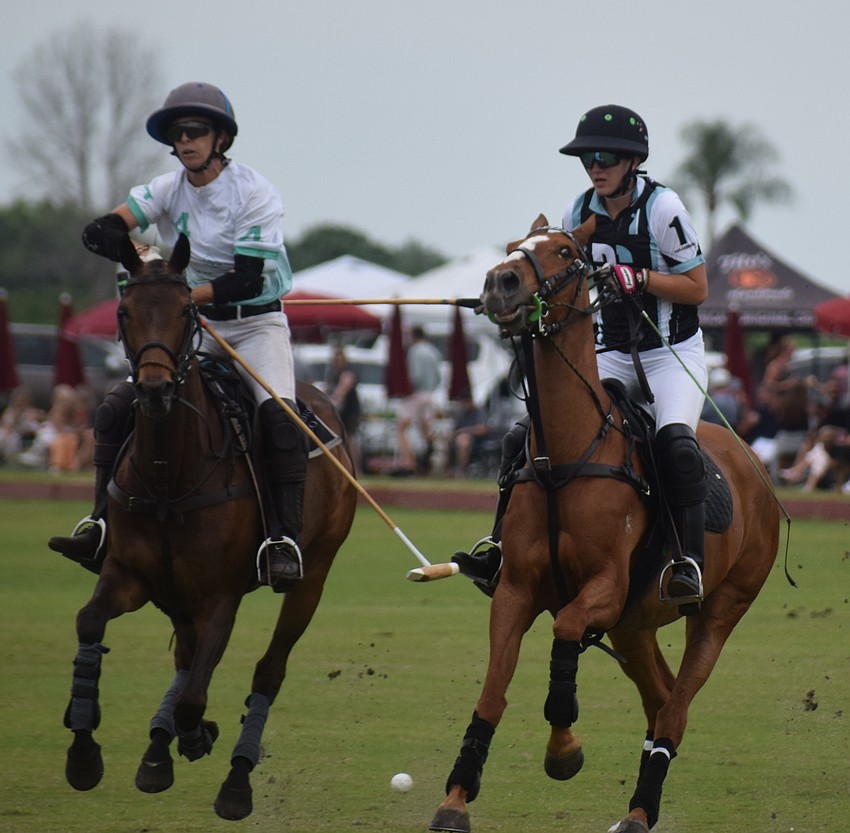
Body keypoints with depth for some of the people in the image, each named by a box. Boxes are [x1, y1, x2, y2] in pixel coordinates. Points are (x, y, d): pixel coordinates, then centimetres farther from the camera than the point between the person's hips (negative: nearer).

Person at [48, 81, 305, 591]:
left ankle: (284, 540, -32)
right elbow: (103, 230, -11)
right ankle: (103, 524, -4)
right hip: (195, 323, 5)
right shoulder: (170, 189, -1)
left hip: (258, 322, -5)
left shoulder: (255, 194, -16)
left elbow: (248, 281, -22)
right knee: (117, 408, -9)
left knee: (278, 413, -31)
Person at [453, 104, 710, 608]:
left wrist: (637, 278, -23)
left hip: (673, 353, -5)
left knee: (676, 441, -30)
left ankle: (688, 561, -29)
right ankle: (504, 541, -3)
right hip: (609, 356, 5)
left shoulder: (661, 207, -13)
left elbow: (697, 288, -10)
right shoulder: (580, 214, 2)